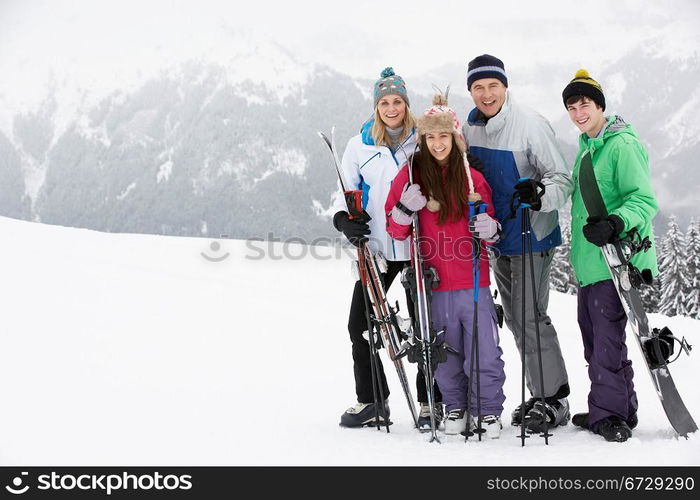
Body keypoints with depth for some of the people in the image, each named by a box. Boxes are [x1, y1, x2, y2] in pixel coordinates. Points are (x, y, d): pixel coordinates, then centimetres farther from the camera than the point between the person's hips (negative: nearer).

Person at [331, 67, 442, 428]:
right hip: (376, 248, 2)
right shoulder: (359, 145, 7)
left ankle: (430, 402, 17)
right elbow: (347, 190, 12)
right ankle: (371, 401, 15)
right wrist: (344, 218, -9)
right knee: (359, 323, 1)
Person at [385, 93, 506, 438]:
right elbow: (395, 231, 4)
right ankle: (455, 407, 27)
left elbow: (489, 225, 16)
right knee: (445, 352, 9)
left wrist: (489, 229, -7)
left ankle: (488, 410, 15)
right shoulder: (410, 174, 4)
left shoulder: (472, 178, 7)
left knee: (483, 350, -2)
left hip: (472, 282, 0)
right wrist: (405, 210, -16)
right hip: (433, 283, 0)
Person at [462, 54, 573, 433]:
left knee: (531, 316, -8)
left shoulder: (531, 124, -16)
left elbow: (562, 180, -15)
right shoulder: (469, 128, 3)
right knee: (514, 318, 12)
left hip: (532, 235, -7)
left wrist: (539, 195, -35)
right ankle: (540, 395, 25)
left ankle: (555, 399, 5)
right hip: (497, 237, 7)